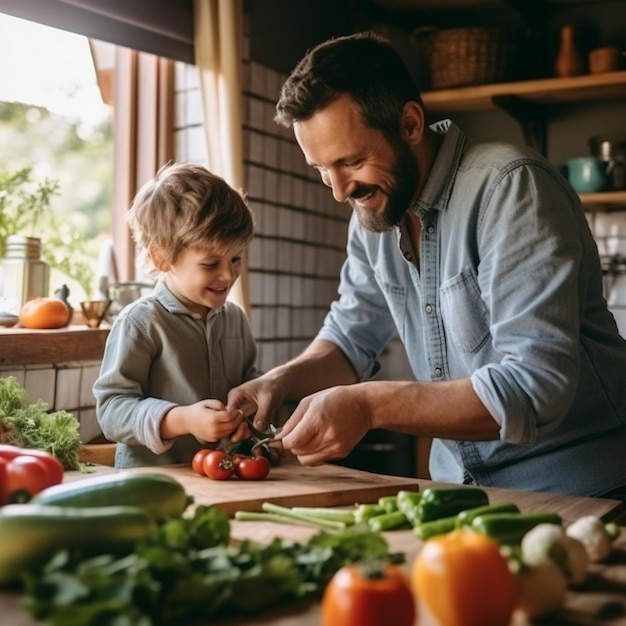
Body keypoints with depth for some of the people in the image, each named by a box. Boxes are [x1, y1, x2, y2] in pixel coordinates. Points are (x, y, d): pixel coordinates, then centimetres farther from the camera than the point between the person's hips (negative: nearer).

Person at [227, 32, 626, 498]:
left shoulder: (510, 187, -19)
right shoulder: (374, 208, 3)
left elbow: (536, 387, -25)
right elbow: (352, 339, 14)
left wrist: (371, 405, -28)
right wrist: (281, 381, -5)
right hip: (460, 487, 5)